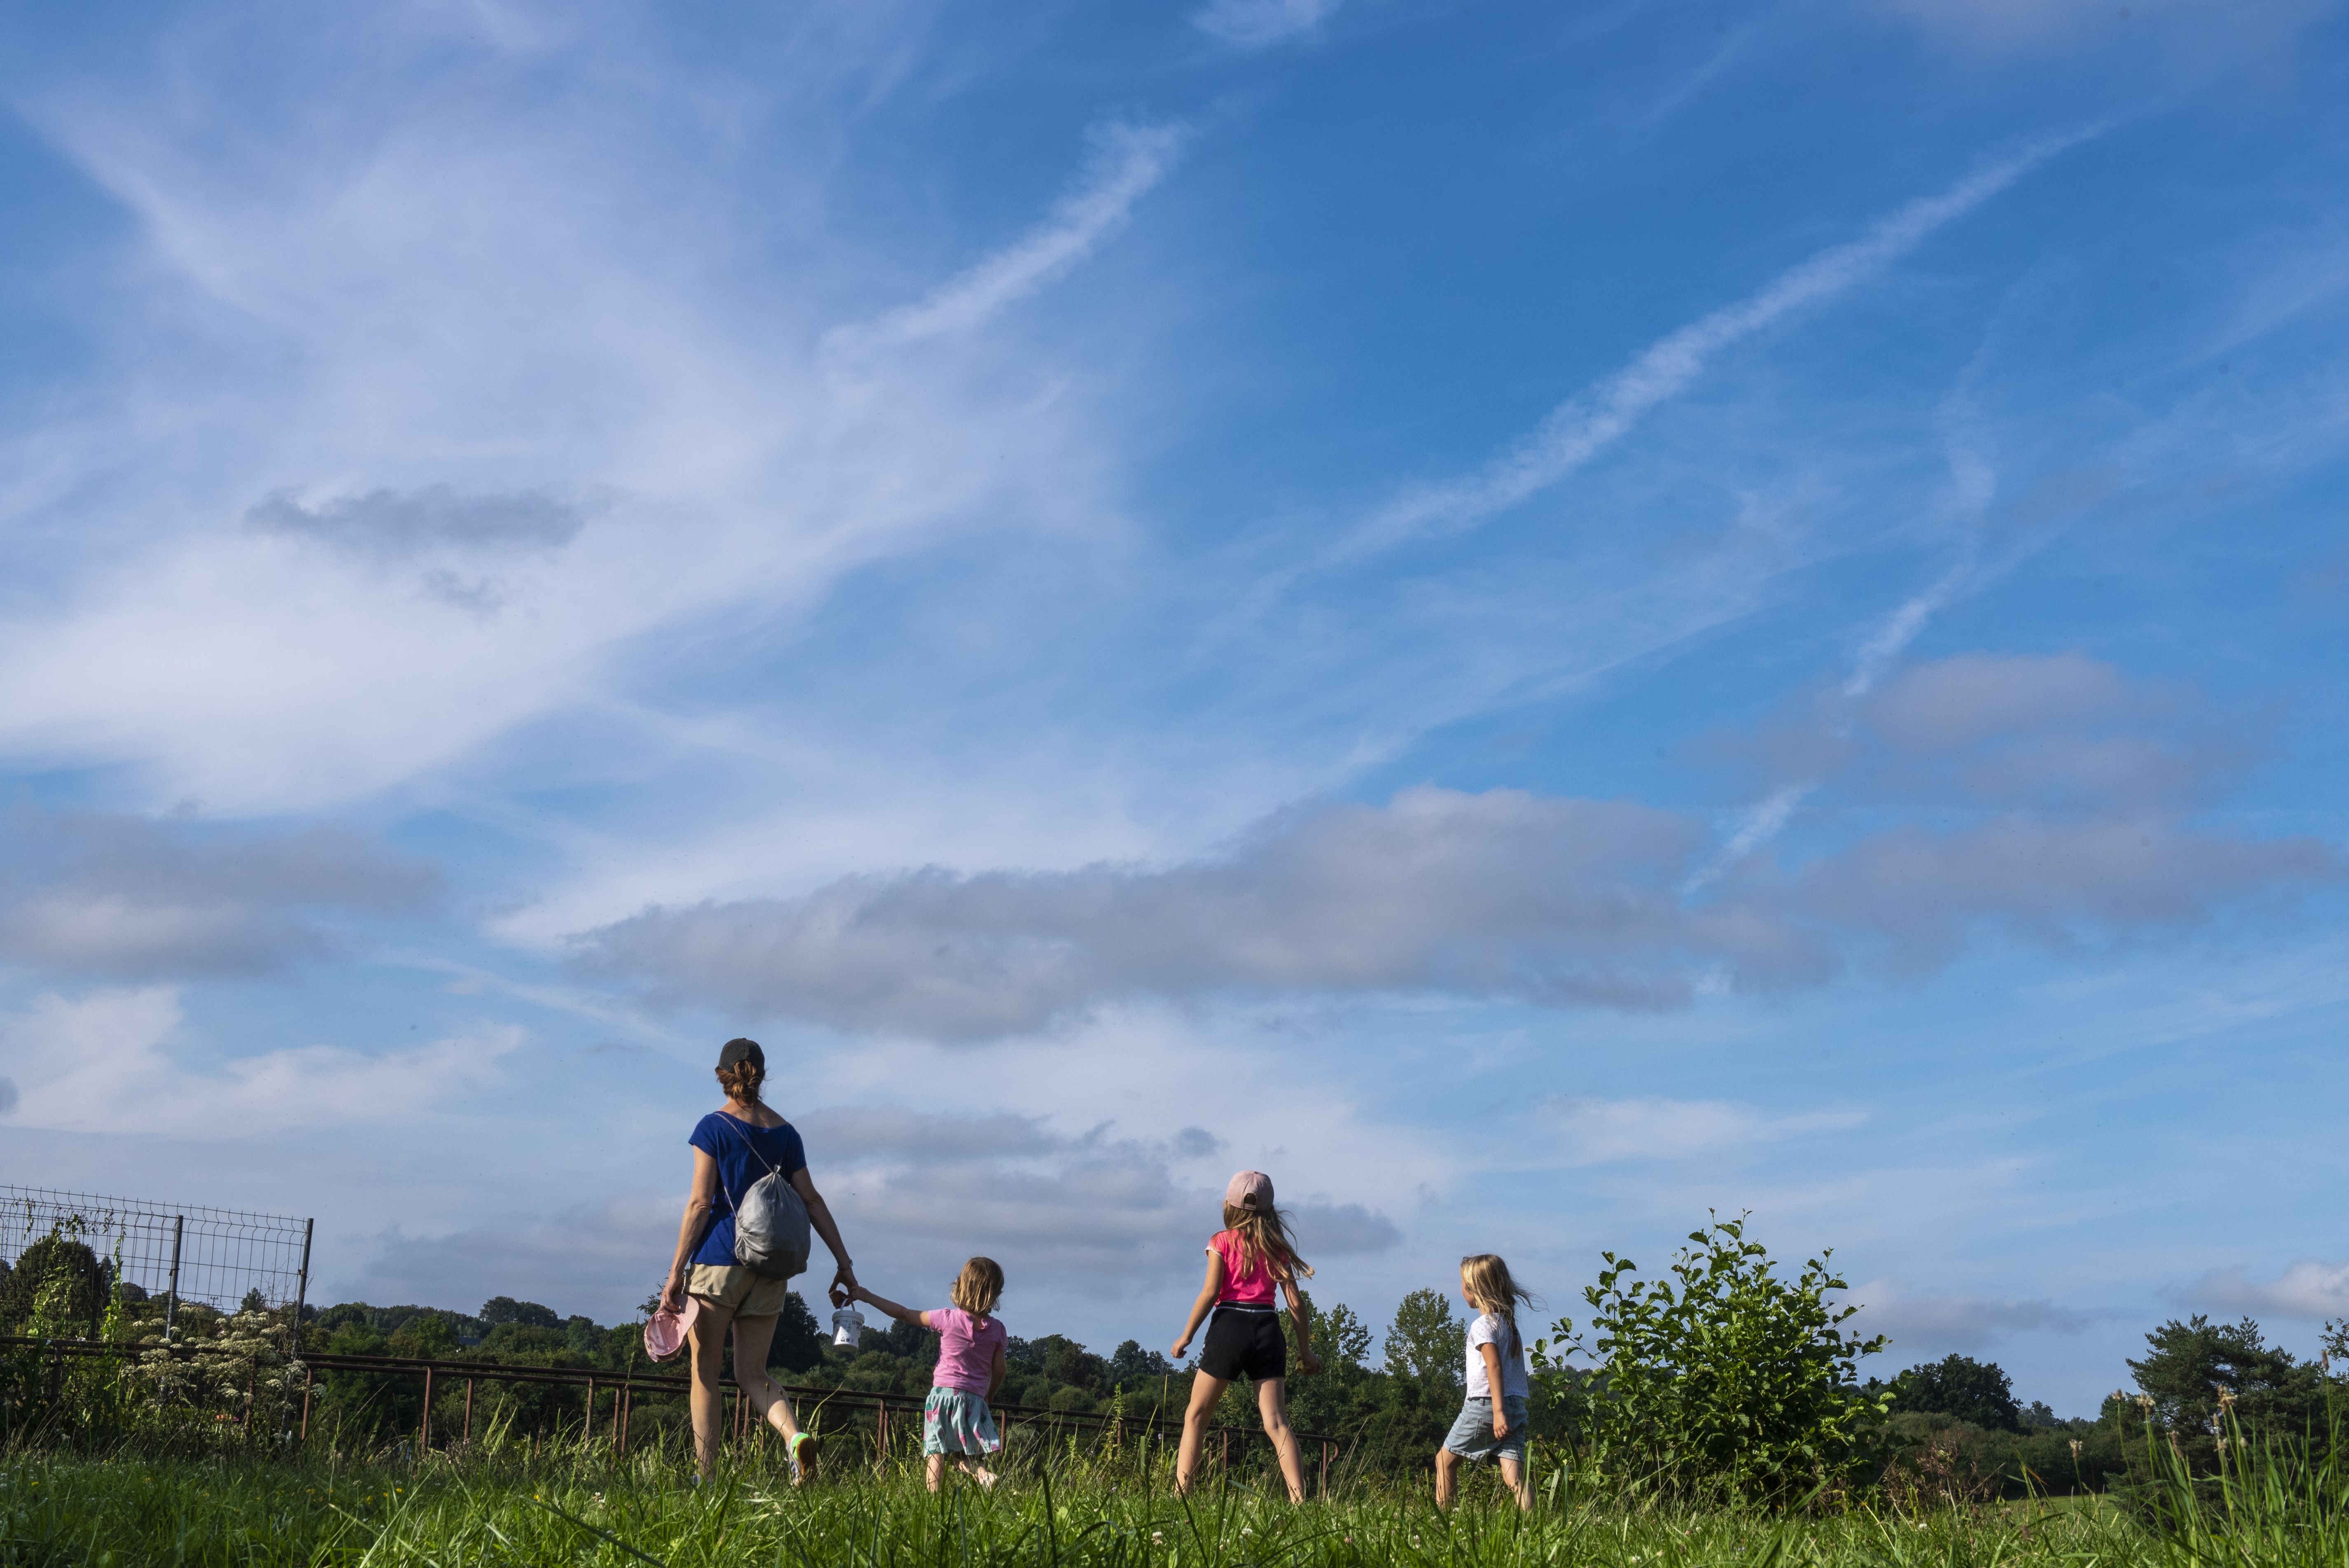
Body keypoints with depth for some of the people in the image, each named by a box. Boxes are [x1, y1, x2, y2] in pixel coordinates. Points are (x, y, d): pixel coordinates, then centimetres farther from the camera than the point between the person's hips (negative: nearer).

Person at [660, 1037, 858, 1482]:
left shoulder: (713, 1127, -4)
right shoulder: (785, 1132, 9)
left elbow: (701, 1204, -9)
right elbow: (811, 1200, 7)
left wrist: (676, 1271, -7)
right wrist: (843, 1261, 10)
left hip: (719, 1259, -4)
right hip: (770, 1264, 4)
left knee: (705, 1371, 7)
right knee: (752, 1373, 8)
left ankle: (706, 1475, 5)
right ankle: (795, 1435, -19)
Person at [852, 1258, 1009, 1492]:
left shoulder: (947, 1318, -5)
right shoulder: (997, 1329, 1)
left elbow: (903, 1314, 2)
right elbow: (998, 1370, 7)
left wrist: (867, 1296, 11)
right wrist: (988, 1395, 27)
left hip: (943, 1392, -2)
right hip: (974, 1398, 2)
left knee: (936, 1454, 1)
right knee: (965, 1459, 9)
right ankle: (982, 1472, -20)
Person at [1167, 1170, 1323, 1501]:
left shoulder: (1222, 1241, 3)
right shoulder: (1276, 1246, 12)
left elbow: (1210, 1292, -7)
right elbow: (1295, 1302, 7)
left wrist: (1186, 1336, -1)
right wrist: (1306, 1350, 14)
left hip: (1229, 1327, -3)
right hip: (1267, 1329, 3)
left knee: (1195, 1417, 7)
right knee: (1276, 1423, -2)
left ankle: (1180, 1495, -2)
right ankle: (1299, 1500, -15)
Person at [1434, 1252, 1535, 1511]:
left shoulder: (1483, 1325, -8)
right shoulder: (1508, 1321, 16)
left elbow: (1495, 1367, -18)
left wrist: (1498, 1412, -25)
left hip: (1485, 1404, -7)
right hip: (1517, 1405, 7)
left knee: (1445, 1460, 10)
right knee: (1514, 1472, -4)